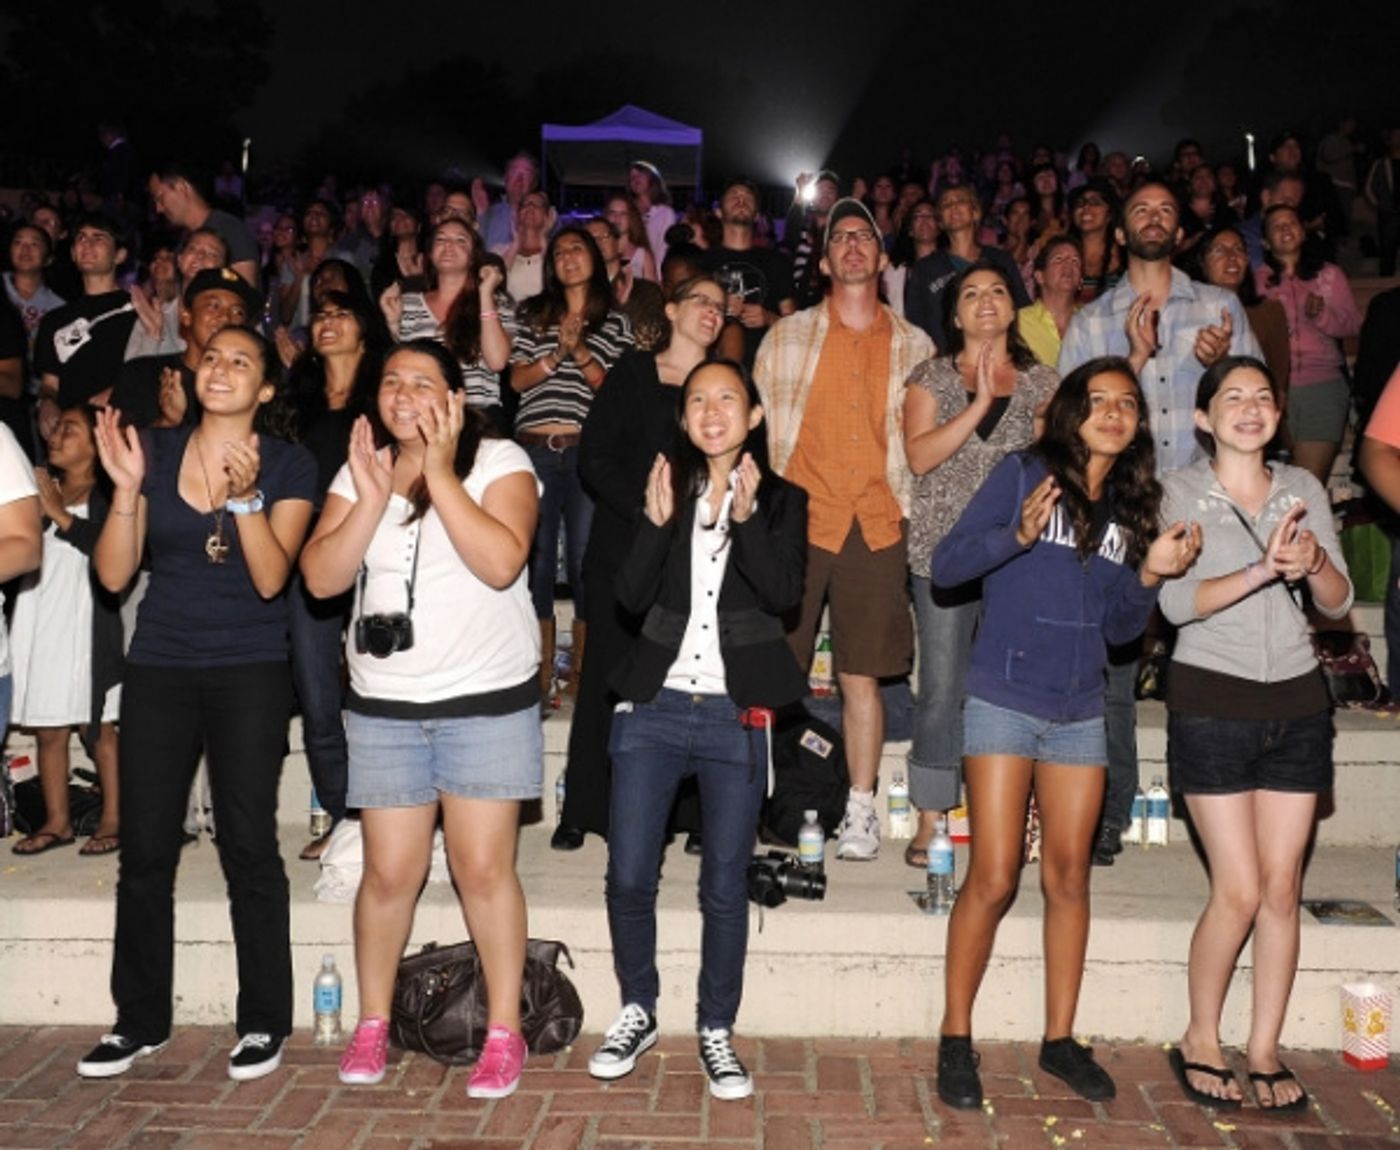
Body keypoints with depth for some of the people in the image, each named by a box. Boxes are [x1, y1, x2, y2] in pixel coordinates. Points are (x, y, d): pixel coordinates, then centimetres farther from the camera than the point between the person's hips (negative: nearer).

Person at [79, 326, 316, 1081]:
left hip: (250, 671, -3)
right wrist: (127, 486, -13)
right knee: (145, 848, 5)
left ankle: (264, 1021, 11)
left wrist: (246, 496, -25)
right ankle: (140, 1019, 20)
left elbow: (270, 579, -12)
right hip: (158, 669, 3)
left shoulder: (288, 466, -2)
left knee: (248, 844, -2)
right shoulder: (156, 452, 5)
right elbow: (114, 574, 0)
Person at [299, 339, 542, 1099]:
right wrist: (373, 496, -14)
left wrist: (439, 475, -20)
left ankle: (504, 1032, 11)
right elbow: (320, 579, -3)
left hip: (488, 700, -3)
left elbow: (502, 563, -21)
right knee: (389, 872, 6)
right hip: (384, 705, 3)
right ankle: (372, 1022, 24)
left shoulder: (499, 462, -4)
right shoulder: (359, 469, 8)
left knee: (483, 868, -2)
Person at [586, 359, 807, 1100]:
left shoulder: (782, 500, 5)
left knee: (725, 886, 5)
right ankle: (638, 1011, 22)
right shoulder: (663, 487, 9)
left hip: (736, 715, -1)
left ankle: (716, 1030, 20)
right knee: (628, 876, 0)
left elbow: (785, 594, -12)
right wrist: (657, 521, -18)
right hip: (654, 706, 2)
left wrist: (746, 517, -25)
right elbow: (630, 597, -3)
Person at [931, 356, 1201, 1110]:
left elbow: (1120, 629, 12)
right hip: (1004, 702, -5)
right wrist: (1018, 534, -25)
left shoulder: (1133, 505, 10)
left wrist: (1150, 574, -5)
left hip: (1080, 713, 5)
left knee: (1068, 877, 10)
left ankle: (1060, 1039, 24)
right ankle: (955, 1037, 12)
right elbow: (944, 567, -11)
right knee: (994, 878, -4)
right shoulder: (1023, 475, -4)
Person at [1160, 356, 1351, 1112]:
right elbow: (1177, 602, -16)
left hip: (1296, 701, 4)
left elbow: (1339, 603, 5)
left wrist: (1313, 563, -16)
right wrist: (1263, 570, -27)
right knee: (1239, 890, -4)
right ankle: (1199, 1042, 17)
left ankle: (1264, 1051, 20)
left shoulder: (1303, 489, 7)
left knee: (1283, 886, 6)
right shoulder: (1182, 492, -4)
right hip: (1211, 702, -4)